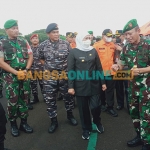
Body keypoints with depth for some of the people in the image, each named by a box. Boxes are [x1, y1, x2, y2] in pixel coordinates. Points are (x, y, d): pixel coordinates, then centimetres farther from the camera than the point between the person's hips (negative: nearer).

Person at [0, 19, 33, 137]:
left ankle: (24, 122, 24)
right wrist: (16, 72, -15)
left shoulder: (24, 41, 6)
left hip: (24, 75, 4)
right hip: (11, 77, -3)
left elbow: (30, 56, 8)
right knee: (12, 101, 2)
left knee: (24, 100, 10)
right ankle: (13, 124, 20)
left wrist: (26, 70, -7)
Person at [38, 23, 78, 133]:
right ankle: (54, 121, 23)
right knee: (50, 100, 6)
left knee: (68, 97, 13)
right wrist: (48, 67, 6)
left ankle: (70, 115, 37)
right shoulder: (43, 46, -3)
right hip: (49, 77, 0)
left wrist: (68, 69, 1)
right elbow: (41, 59, 12)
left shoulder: (66, 44, -2)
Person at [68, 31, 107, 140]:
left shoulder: (93, 51, 7)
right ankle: (86, 128, 28)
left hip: (94, 84, 2)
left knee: (96, 106, 2)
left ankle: (97, 122, 34)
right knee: (83, 108, 8)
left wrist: (103, 82, 7)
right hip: (80, 85, -2)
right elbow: (70, 70, -4)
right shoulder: (74, 52, -3)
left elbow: (99, 68, 10)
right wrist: (71, 86, -8)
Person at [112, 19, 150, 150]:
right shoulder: (126, 48, 2)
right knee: (134, 112, 15)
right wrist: (117, 66, -13)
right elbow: (122, 63, 9)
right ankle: (139, 136, 34)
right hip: (132, 85, 6)